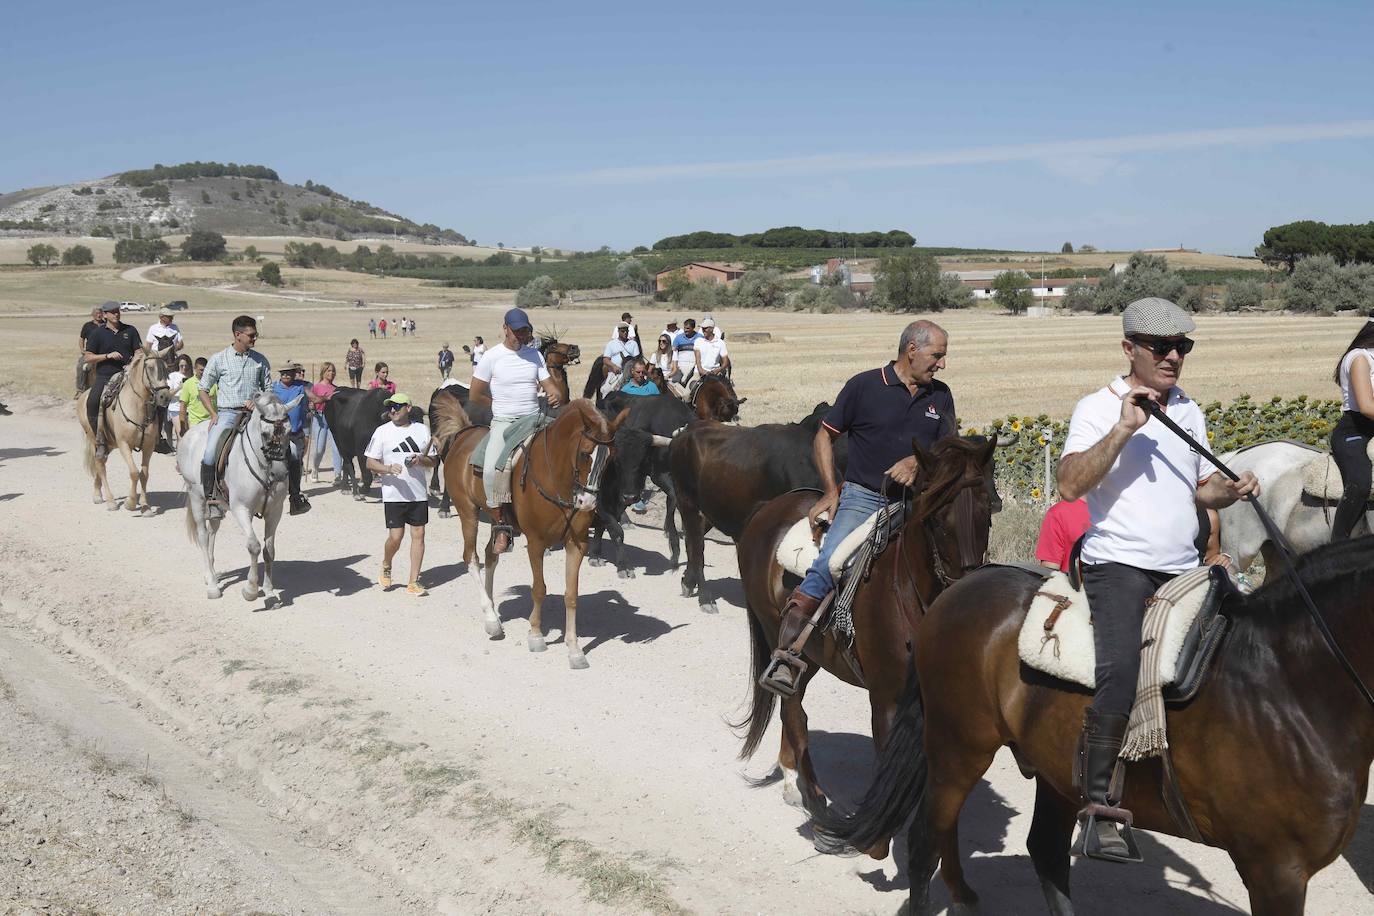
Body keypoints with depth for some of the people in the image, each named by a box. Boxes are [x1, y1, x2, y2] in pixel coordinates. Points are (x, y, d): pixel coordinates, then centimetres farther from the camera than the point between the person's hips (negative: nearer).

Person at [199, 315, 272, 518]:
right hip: (227, 413, -2)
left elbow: (268, 389, 18)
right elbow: (203, 390, 9)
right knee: (210, 453, -23)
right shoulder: (219, 359, 4)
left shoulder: (260, 360, 11)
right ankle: (210, 498, -9)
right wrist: (214, 414, -2)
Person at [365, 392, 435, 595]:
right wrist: (388, 468, -18)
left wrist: (420, 460, -9)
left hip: (419, 493, 3)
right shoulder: (382, 431, 1)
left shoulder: (422, 430, 7)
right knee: (395, 536, -6)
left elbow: (432, 461, 13)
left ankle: (413, 582, 9)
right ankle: (385, 567, 25)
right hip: (393, 494, -2)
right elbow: (370, 463, 0)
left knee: (418, 534, 1)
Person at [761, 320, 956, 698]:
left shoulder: (940, 396, 11)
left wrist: (917, 462, -11)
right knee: (828, 566, -24)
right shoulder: (864, 386, -2)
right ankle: (785, 658, -22)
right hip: (862, 498, -5)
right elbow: (824, 436, 4)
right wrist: (831, 491, -3)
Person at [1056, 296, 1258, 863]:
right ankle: (1098, 810, -20)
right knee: (1118, 673, -24)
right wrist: (1124, 429, -24)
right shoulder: (1098, 408, -4)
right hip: (1119, 565, -7)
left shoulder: (1189, 411, 15)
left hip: (1181, 570, 7)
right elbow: (1070, 484, -18)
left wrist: (1231, 490, 4)